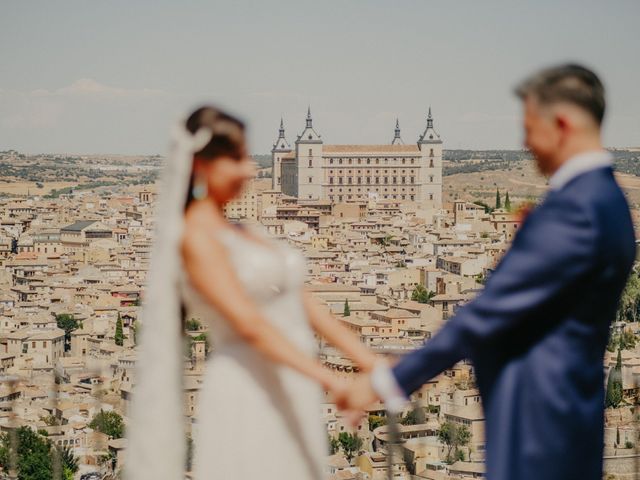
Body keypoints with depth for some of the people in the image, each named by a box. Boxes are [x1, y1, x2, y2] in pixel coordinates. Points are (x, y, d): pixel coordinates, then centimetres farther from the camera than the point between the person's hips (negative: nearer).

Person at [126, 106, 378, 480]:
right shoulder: (197, 239, -9)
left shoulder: (246, 234, 18)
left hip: (291, 401, 8)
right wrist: (328, 378, -26)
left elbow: (306, 306, 15)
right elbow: (248, 323, -19)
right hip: (249, 396, -8)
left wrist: (373, 365, 7)